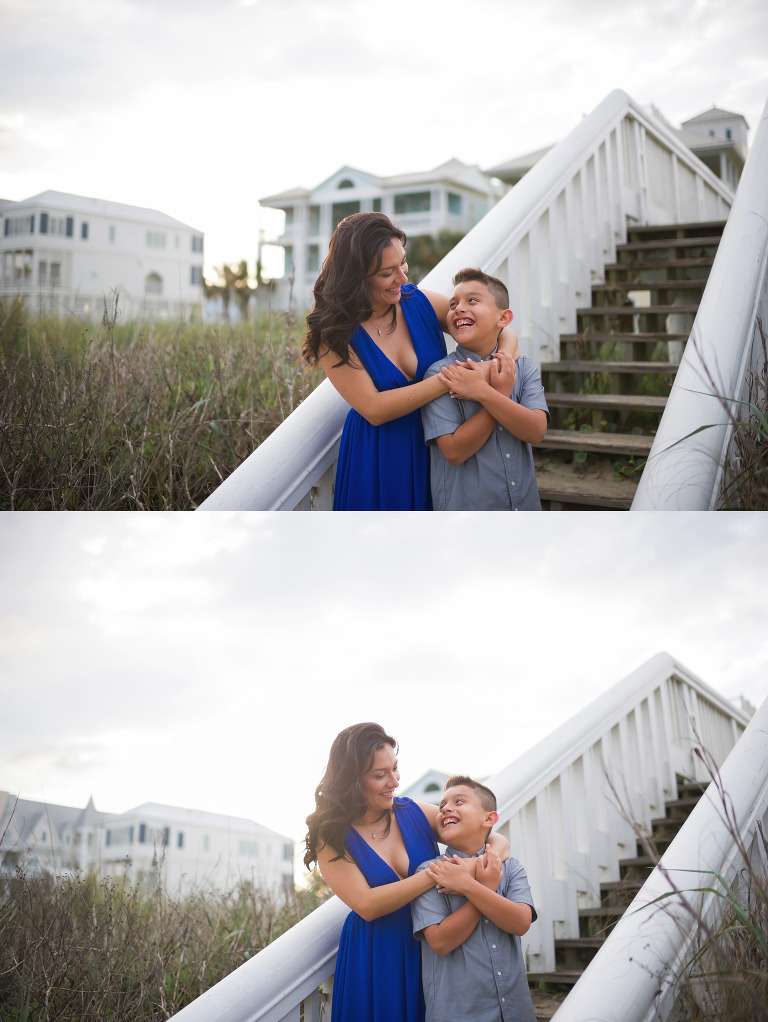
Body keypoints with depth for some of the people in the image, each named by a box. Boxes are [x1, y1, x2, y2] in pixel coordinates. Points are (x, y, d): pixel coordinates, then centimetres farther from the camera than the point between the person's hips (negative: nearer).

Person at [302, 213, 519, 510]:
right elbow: (373, 409, -22)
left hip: (437, 449, 3)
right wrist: (449, 380, -29)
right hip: (379, 460, -2)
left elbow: (504, 332, -1)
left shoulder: (421, 302, -7)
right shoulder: (334, 335, -14)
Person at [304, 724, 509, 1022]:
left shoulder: (415, 813, -3)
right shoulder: (330, 837, -9)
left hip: (430, 951, 3)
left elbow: (496, 839, 0)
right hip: (374, 960, -2)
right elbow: (366, 905, -21)